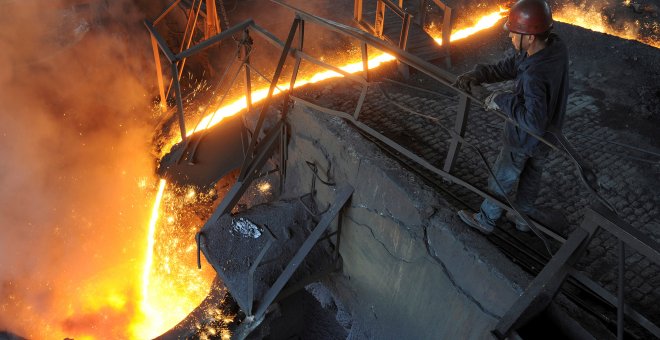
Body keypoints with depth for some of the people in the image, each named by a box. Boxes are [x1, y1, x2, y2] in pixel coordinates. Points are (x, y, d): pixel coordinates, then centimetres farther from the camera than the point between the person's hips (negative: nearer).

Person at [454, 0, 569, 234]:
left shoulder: (534, 75, -41)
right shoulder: (556, 46, -15)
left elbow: (534, 122, -46)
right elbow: (509, 66, -9)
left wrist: (502, 100, -36)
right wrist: (477, 75, -22)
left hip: (524, 140, -8)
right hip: (546, 137, 8)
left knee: (501, 182, 16)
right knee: (531, 177, 27)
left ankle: (485, 221, 39)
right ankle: (523, 218, 50)